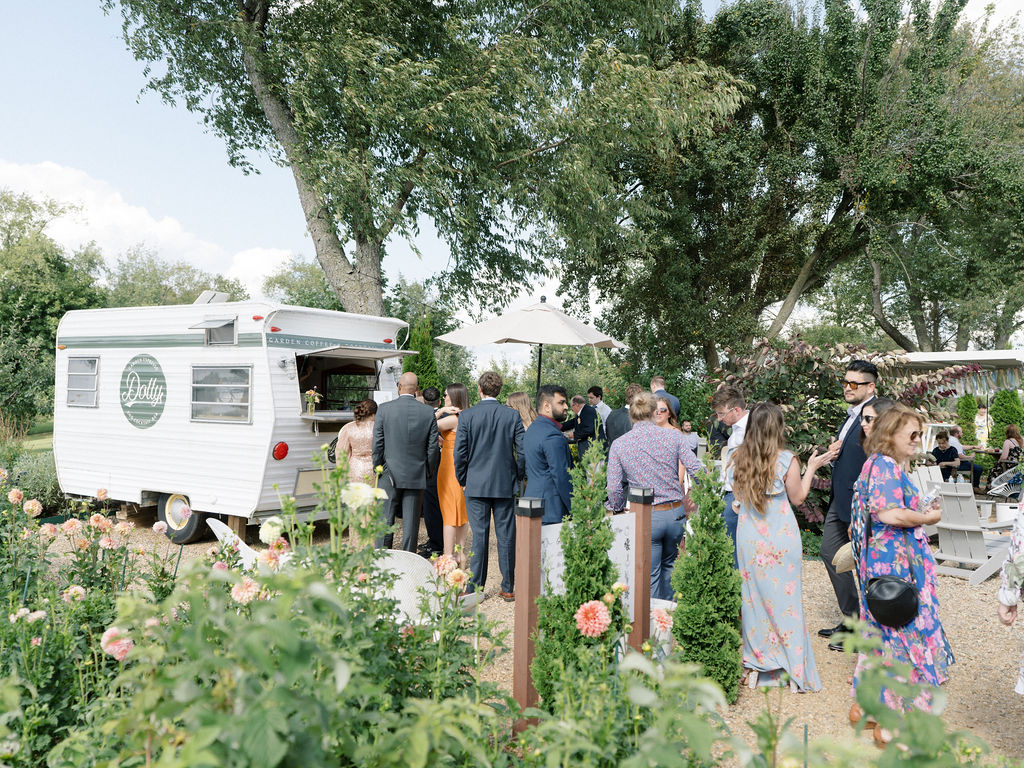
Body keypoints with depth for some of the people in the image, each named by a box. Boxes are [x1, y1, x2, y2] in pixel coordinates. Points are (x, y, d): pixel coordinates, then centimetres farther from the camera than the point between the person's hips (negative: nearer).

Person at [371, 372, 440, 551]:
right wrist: (428, 472, 12)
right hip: (416, 476, 1)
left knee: (385, 521, 7)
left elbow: (377, 444, -4)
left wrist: (379, 469, 8)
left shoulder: (384, 409, -6)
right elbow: (433, 447, 0)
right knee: (411, 523, 7)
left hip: (390, 476, -1)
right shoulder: (429, 412, -2)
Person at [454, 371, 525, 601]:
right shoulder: (512, 416, -3)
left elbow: (459, 453, -3)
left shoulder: (467, 416, -6)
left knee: (479, 536, 5)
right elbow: (522, 452, -3)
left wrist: (463, 481, 10)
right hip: (506, 485, 1)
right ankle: (508, 588, 13)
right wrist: (517, 478, 12)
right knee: (506, 536, 6)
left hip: (476, 485, -1)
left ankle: (475, 588, 10)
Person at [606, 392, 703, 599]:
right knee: (668, 565, 24)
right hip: (675, 514, 2)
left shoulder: (619, 445, -4)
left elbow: (614, 489, -5)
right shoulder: (673, 436, -3)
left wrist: (619, 509, 15)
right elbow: (696, 471, -6)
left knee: (649, 578, 6)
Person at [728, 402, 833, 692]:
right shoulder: (786, 460, -12)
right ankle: (794, 668, 14)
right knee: (785, 598, 6)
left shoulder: (736, 458, -2)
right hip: (781, 537, -3)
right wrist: (811, 468, 9)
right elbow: (797, 498, 0)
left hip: (749, 537, 3)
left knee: (755, 596, 12)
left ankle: (758, 663, 20)